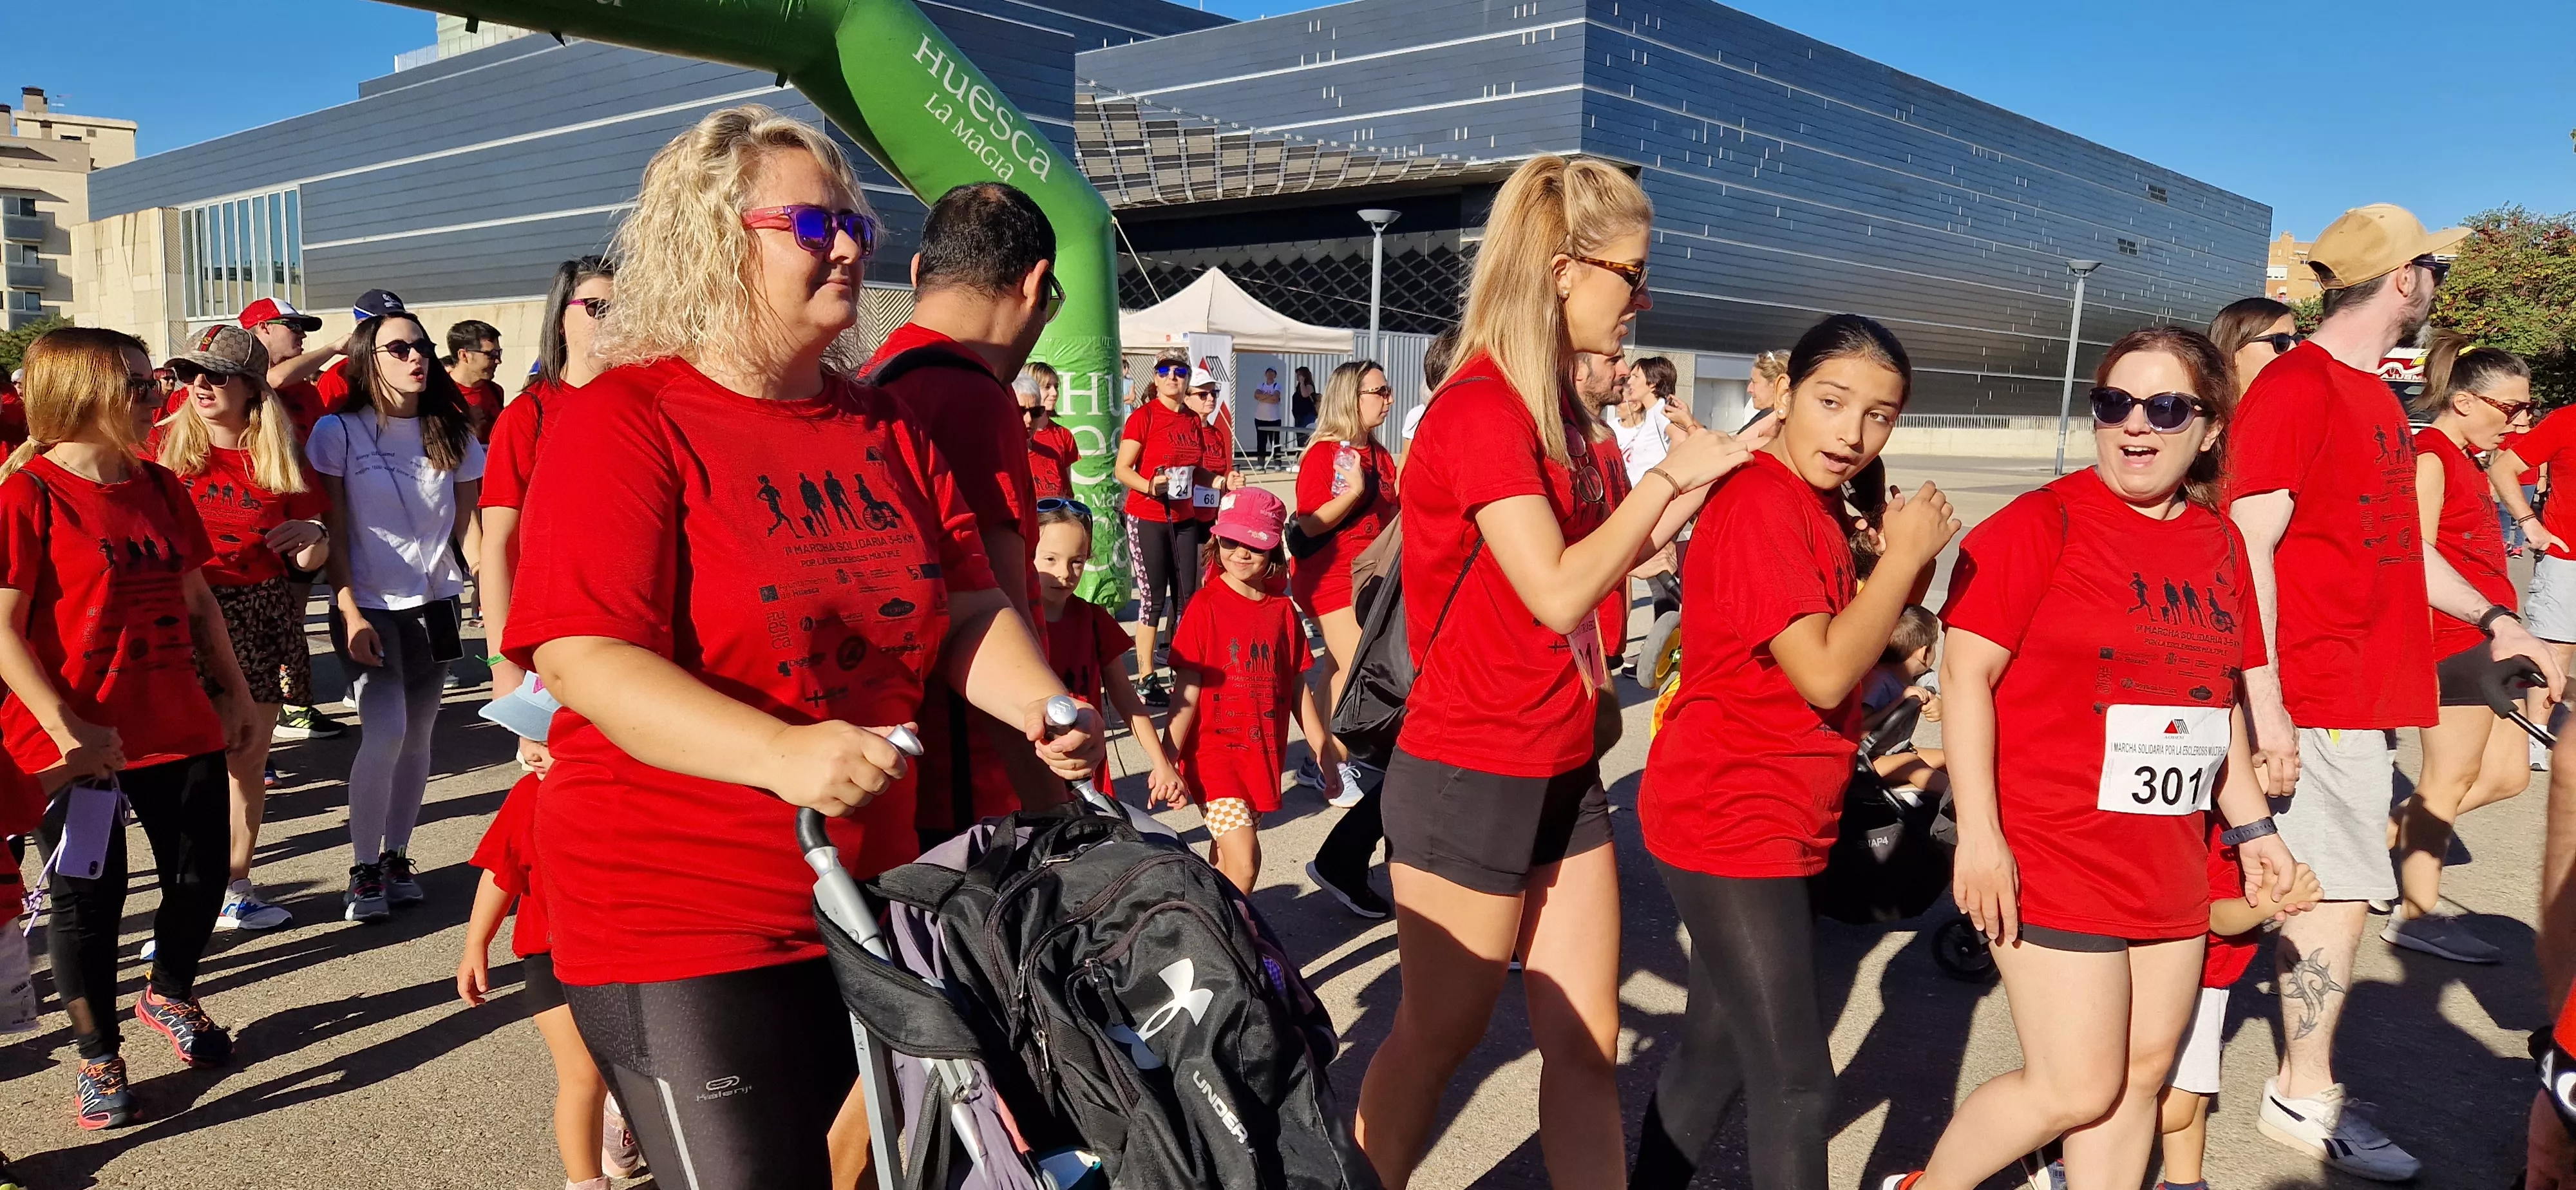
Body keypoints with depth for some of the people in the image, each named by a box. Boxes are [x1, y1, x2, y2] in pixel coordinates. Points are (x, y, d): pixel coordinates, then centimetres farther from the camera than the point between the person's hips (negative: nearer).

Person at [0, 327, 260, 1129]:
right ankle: (97, 1057, 25)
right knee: (88, 898, 7)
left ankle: (168, 995, 41)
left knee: (202, 875, 13)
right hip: (81, 743, -6)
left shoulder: (160, 488, 8)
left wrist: (233, 690, 12)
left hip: (178, 725, 6)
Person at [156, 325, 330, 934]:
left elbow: (311, 558, 8)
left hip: (264, 617, 2)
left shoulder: (281, 458, 5)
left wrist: (312, 537, -13)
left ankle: (235, 888, 24)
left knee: (249, 758, 10)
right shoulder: (166, 446, 0)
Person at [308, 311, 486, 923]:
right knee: (385, 732, -16)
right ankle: (363, 871, 1)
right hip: (369, 607, -3)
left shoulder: (451, 433, 5)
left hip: (435, 604, 4)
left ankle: (396, 858, 21)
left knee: (418, 735, 5)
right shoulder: (338, 432, -5)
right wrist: (350, 614, -12)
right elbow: (333, 534, -5)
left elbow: (468, 525, 7)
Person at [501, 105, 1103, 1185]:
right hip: (681, 933, -6)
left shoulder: (887, 427, 7)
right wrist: (780, 751, -33)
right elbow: (585, 661, -20)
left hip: (869, 902, 7)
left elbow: (967, 608, 8)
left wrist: (1041, 706, -11)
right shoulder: (623, 424, -11)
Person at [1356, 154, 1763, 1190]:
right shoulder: (1479, 410, -18)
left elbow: (1601, 559, 17)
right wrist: (1668, 475, -14)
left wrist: (1709, 479, 7)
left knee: (1589, 1044, 12)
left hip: (1563, 774, 8)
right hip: (1469, 780, -8)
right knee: (1438, 1036, 8)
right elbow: (1557, 590, -25)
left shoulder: (1560, 413, 9)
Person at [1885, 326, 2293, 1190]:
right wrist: (1977, 832, -20)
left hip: (2168, 862, 7)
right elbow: (1964, 674, -15)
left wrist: (2252, 826, 17)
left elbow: (2214, 698, 18)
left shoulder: (2220, 544, 8)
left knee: (2142, 1074, 14)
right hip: (2052, 854, -7)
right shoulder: (2042, 522, -12)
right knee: (2075, 1088, -2)